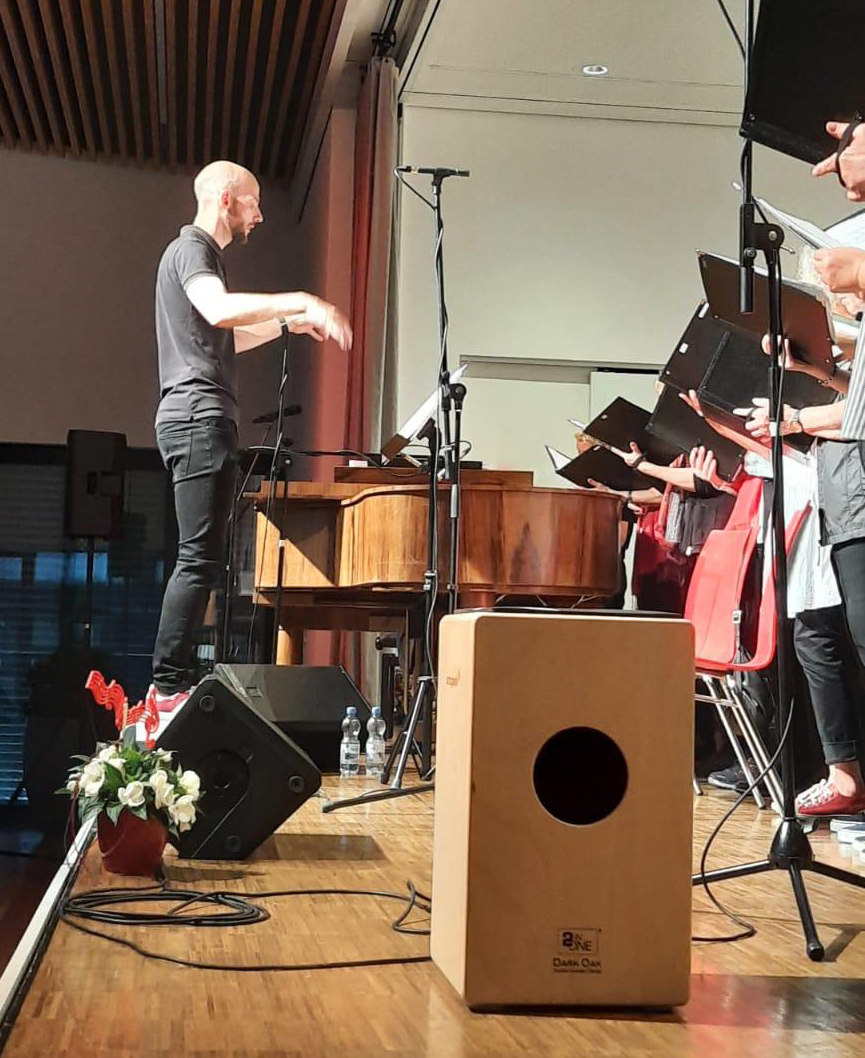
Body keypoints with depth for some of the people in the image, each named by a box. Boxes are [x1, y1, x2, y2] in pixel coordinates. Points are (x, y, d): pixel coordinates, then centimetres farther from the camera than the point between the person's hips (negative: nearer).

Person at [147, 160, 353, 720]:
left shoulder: (199, 252, 26)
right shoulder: (191, 249, -6)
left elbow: (221, 341, 36)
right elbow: (219, 311, -27)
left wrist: (287, 323, 32)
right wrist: (302, 301, -27)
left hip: (198, 420, 11)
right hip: (200, 416, -11)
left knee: (201, 557, 9)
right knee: (200, 558, -15)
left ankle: (174, 683, 9)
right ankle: (169, 686, -17)